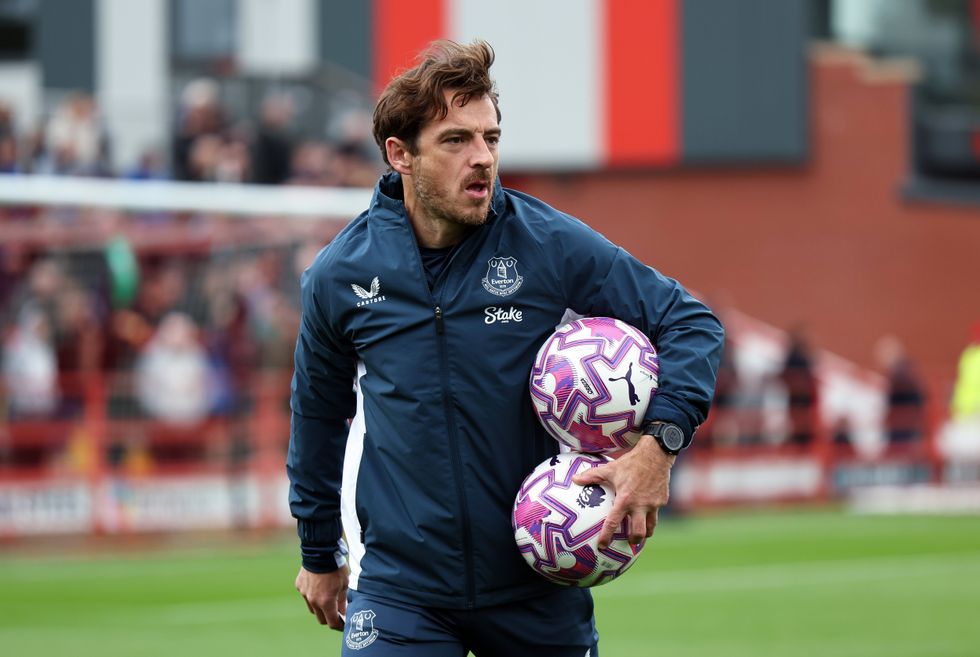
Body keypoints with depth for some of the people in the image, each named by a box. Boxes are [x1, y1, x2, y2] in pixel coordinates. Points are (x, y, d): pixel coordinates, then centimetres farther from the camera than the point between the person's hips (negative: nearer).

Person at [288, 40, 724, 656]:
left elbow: (691, 323, -4)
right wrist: (320, 555, 21)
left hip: (539, 581, 0)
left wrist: (659, 444, -21)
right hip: (399, 592, 0)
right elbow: (319, 415, 13)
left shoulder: (551, 245, -9)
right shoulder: (340, 275, -4)